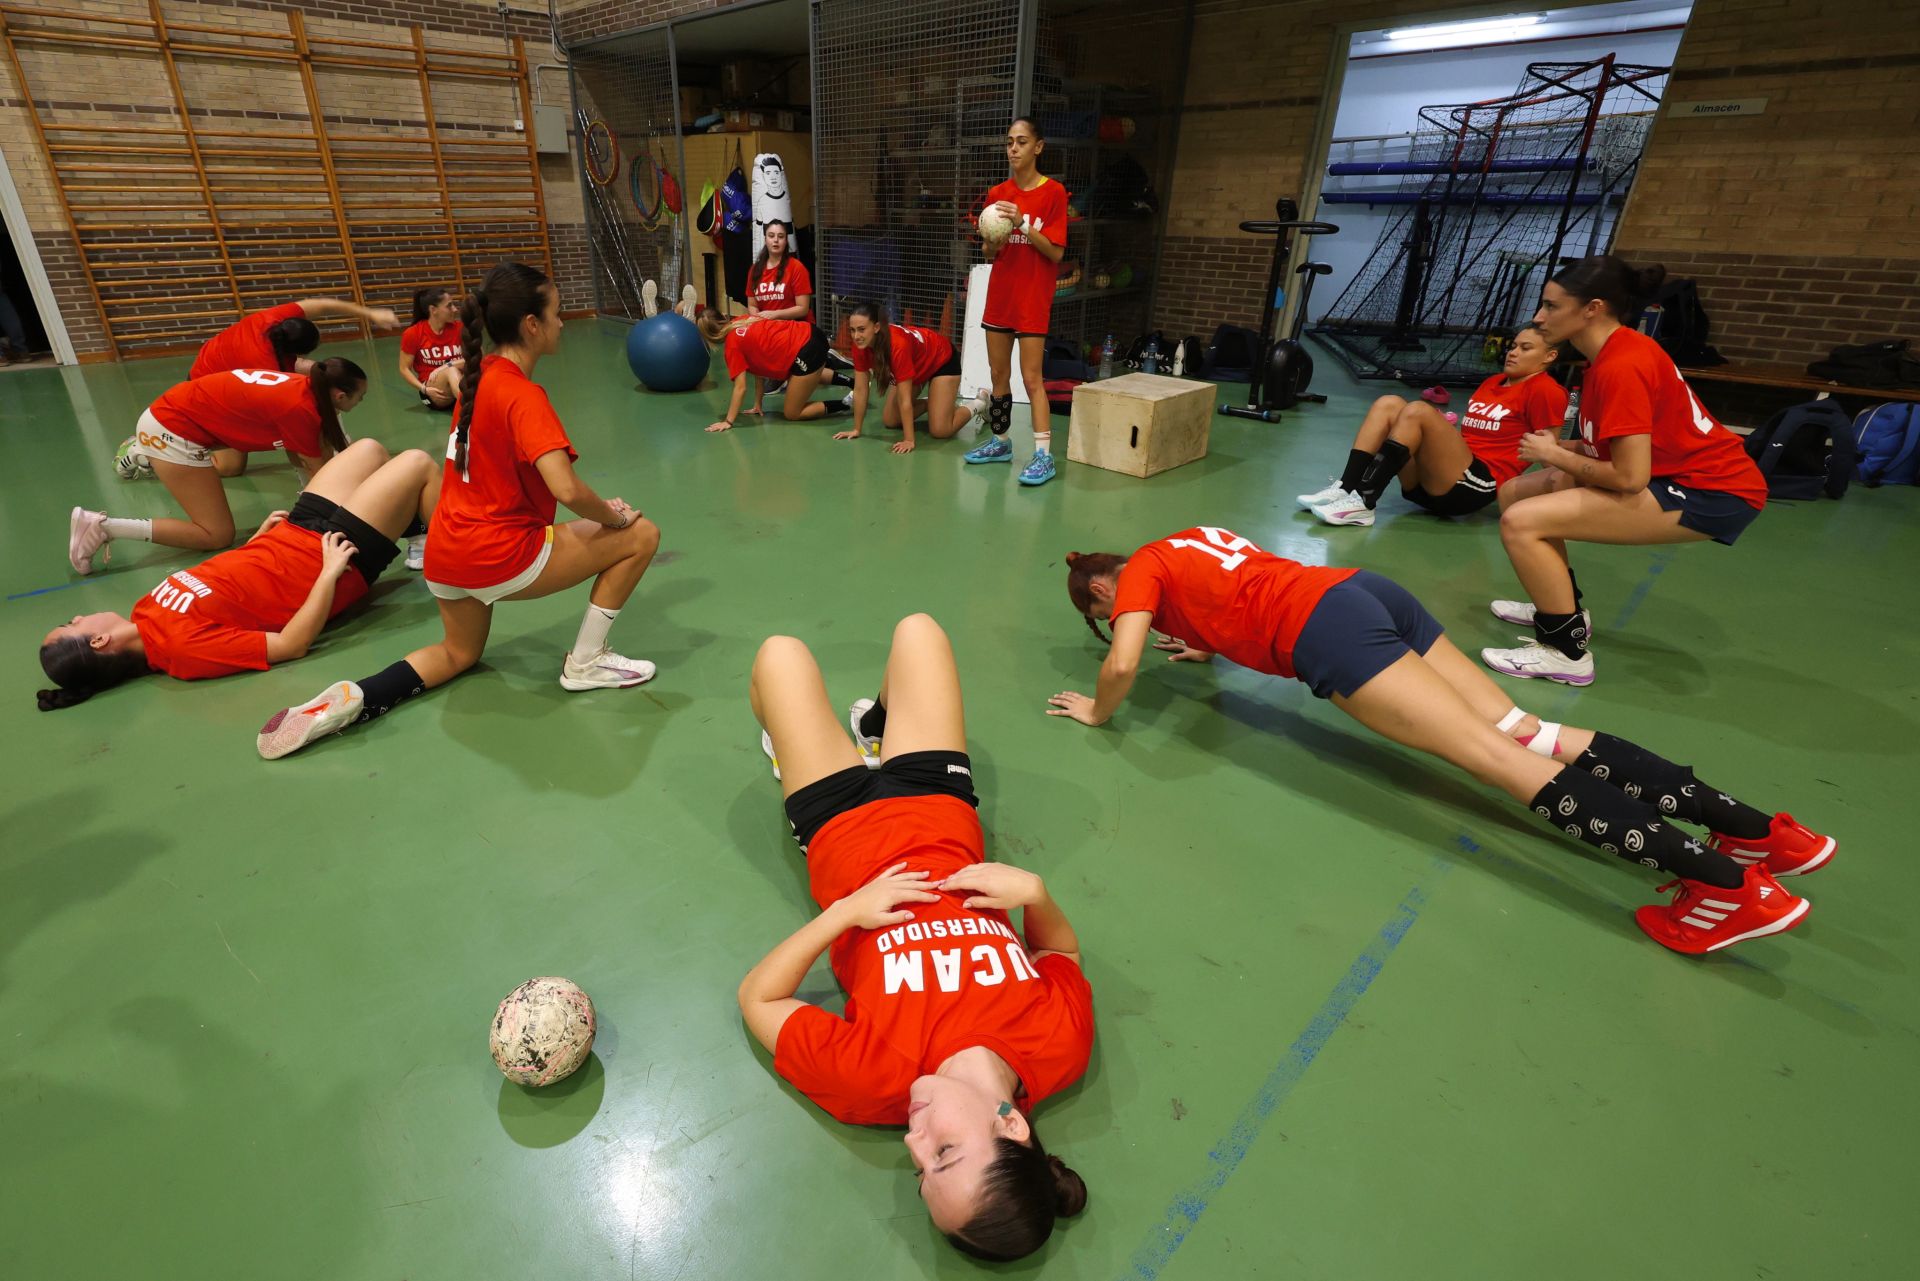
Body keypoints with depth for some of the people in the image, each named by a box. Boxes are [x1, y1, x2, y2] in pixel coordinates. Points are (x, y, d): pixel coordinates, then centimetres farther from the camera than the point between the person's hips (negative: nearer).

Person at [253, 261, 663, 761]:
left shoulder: (479, 376, 6)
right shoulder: (524, 395, -18)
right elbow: (566, 488, -31)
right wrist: (613, 515, -11)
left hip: (446, 556, 9)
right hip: (501, 559, -9)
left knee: (459, 652, 34)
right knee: (641, 535, 2)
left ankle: (350, 699, 11)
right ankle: (585, 663, 5)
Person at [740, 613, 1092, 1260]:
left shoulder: (870, 1082, -34)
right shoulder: (1063, 1041, -28)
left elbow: (756, 996, -19)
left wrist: (844, 911, -31)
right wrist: (1034, 890, -28)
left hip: (842, 823, -2)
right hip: (938, 803, 2)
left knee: (780, 653, 11)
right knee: (916, 628, 15)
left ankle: (832, 746, 47)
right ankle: (876, 731, 49)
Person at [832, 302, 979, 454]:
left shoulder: (898, 345, -41)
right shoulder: (861, 344, -22)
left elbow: (904, 399, -39)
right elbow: (860, 390, -13)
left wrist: (909, 440, -37)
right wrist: (856, 430, -10)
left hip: (942, 360, -7)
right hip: (917, 365, 7)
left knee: (939, 431, -16)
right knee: (889, 421, 2)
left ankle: (977, 407, 11)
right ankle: (928, 404, 27)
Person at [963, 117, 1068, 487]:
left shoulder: (1053, 192, -5)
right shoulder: (997, 195, 8)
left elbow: (1056, 251, -11)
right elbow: (989, 254, 11)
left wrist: (1023, 224, -21)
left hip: (1033, 298, -5)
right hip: (999, 293, 6)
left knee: (1031, 377, -11)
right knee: (998, 373, 10)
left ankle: (1044, 455, -9)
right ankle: (1000, 442, 22)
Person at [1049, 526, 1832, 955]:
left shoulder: (1141, 572, 5)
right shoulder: (1185, 544, 28)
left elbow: (1122, 664, -9)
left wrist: (1098, 712, 8)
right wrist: (1214, 644, 39)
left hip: (1326, 628, -8)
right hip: (1365, 589, 8)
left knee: (1497, 759, -13)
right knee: (1528, 736, 1)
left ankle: (1726, 881, -17)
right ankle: (1751, 825, -3)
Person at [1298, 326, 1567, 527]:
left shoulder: (1544, 390, 2)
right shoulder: (1493, 382, 25)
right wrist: (1443, 431, 15)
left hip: (1474, 487, -7)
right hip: (1428, 483, 7)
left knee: (1417, 410, -25)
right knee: (1388, 404, -6)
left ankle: (1363, 503, -31)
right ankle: (1345, 489, -22)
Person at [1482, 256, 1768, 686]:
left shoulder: (1620, 366, -22)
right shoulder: (1615, 351, 7)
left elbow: (1629, 476, -25)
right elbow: (1629, 443, 11)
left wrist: (1555, 457, -11)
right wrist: (1560, 448, -3)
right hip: (1677, 472, 10)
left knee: (1521, 522, -24)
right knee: (1517, 493, 12)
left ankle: (1566, 653, -9)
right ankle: (1562, 608, 28)